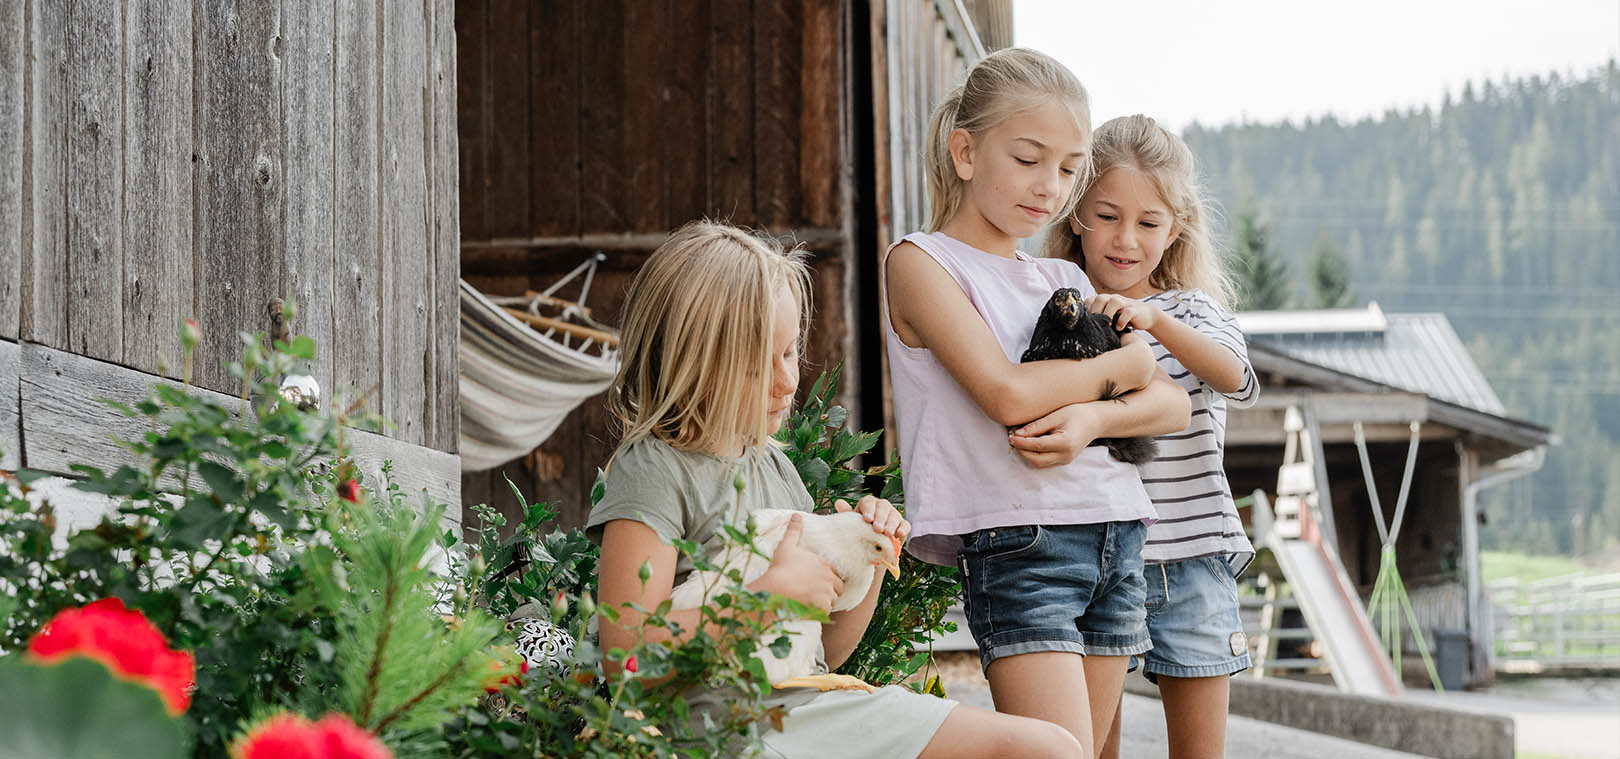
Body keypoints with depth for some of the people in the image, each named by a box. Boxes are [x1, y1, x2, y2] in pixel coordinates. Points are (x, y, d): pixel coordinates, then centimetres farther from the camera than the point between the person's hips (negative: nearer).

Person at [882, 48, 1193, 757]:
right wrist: (1122, 365, 1)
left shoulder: (1066, 280, 19)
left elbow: (1173, 404, 13)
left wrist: (1093, 418, -9)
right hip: (1017, 540, -7)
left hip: (1116, 539, 7)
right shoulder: (921, 262, -1)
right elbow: (1008, 393, -14)